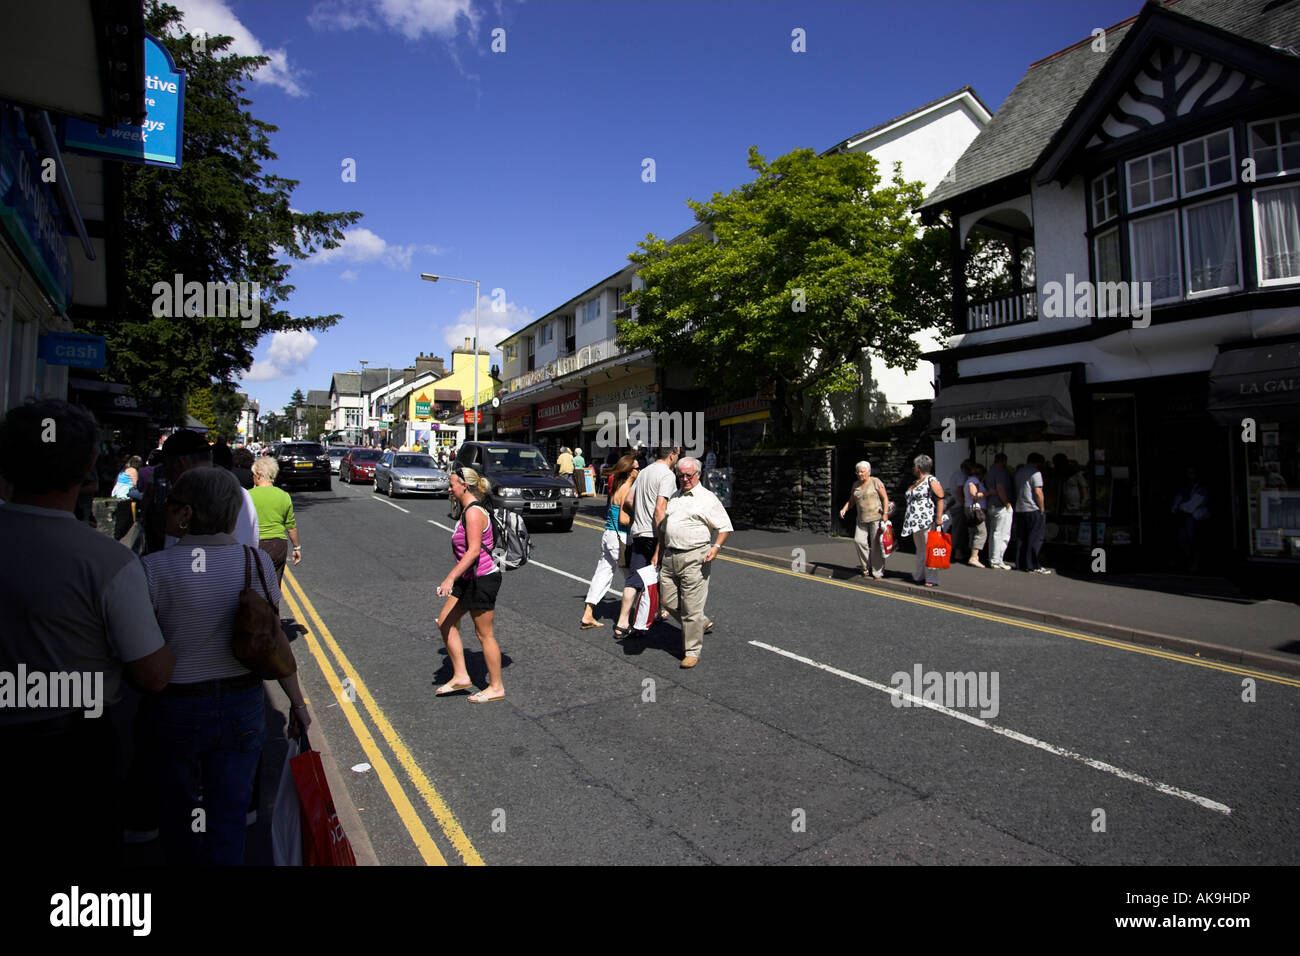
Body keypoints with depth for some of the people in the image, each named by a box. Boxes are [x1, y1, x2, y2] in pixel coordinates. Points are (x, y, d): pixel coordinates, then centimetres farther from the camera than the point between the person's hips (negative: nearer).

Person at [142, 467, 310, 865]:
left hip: (176, 708, -1)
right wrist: (297, 702, 2)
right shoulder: (255, 561, -9)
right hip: (243, 706, 1)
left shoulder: (154, 568, -16)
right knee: (228, 821, 15)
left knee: (178, 814, 23)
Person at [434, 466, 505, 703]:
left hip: (483, 578, -10)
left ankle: (496, 687, 15)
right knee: (445, 622, 12)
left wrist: (450, 577, -29)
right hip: (469, 579, 10)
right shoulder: (469, 509, 13)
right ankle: (460, 676, 20)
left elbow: (474, 550, -26)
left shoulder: (474, 512, -18)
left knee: (484, 634, 1)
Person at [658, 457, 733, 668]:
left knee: (691, 607, -3)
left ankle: (692, 651, 10)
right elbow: (663, 526, 25)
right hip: (670, 556, 7)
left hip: (694, 558, -7)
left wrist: (716, 546, -18)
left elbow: (724, 527, -3)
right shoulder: (673, 497, 17)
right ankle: (702, 623, 32)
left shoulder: (708, 498, -3)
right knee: (668, 601, 10)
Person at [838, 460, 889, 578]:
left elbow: (885, 498, -3)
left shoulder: (876, 482, -2)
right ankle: (866, 568, 6)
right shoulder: (856, 485, 15)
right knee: (859, 540, -10)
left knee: (876, 544, -4)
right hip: (862, 519, 5)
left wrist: (885, 513, -13)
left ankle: (878, 572, 5)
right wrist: (844, 509, 2)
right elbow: (851, 501, 20)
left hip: (876, 517, -5)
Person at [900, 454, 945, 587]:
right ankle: (920, 576, 23)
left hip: (928, 522, -9)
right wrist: (907, 515, 22)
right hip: (916, 522, 9)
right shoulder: (916, 482, 19)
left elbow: (940, 500, -14)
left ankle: (932, 579, -2)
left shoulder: (931, 480, -8)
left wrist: (939, 518, -20)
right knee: (920, 549, 14)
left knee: (929, 550, -6)